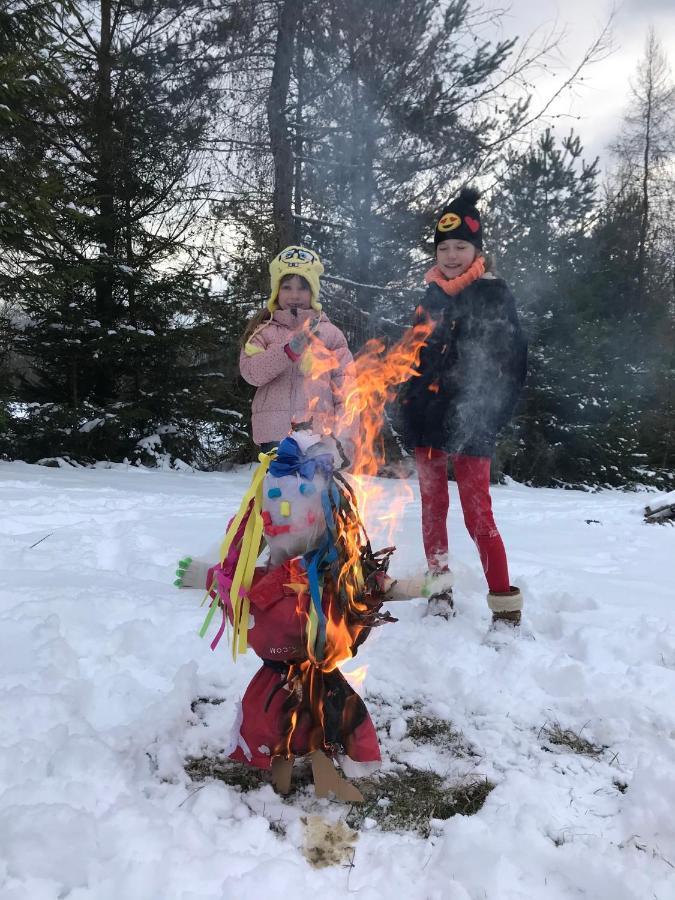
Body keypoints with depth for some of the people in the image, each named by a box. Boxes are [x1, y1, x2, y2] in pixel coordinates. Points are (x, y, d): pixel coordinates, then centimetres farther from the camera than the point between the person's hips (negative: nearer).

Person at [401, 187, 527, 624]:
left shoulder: (494, 294, -4)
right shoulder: (431, 296, 13)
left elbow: (513, 363, -8)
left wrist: (490, 417, -14)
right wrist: (409, 409, 13)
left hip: (470, 425, -6)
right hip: (427, 422, 6)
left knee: (478, 514, -7)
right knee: (432, 506, 12)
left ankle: (506, 608, 3)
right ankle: (440, 588, 27)